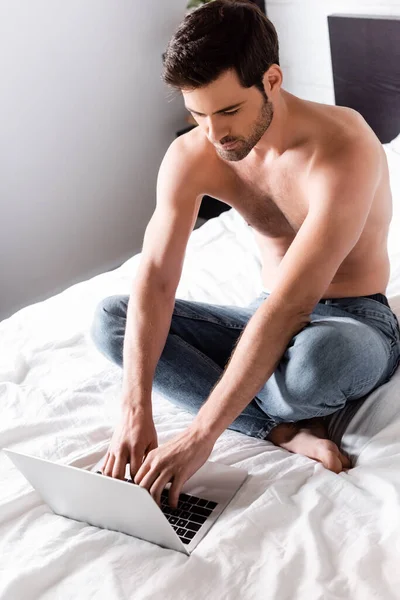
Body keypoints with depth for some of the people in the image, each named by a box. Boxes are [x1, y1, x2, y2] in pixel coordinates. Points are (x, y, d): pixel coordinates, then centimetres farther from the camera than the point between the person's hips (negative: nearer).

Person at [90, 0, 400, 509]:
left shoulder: (344, 148, -28)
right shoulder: (190, 155, -10)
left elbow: (290, 306, -36)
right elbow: (154, 280, -19)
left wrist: (201, 435, -38)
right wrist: (135, 413, -32)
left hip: (355, 321, -5)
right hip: (269, 316, 6)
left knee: (312, 356, -44)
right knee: (110, 320, -13)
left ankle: (282, 421, -6)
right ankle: (286, 429, -20)